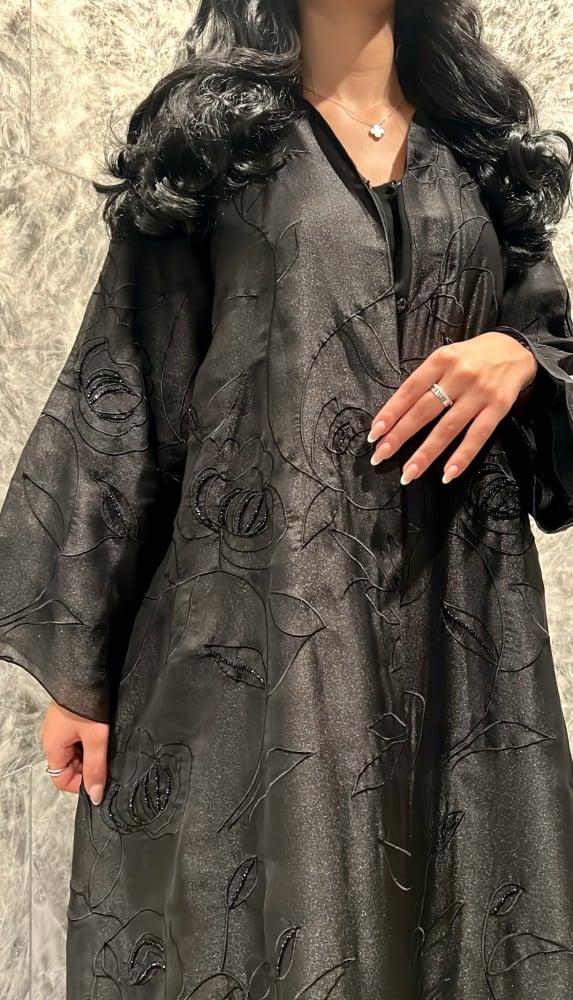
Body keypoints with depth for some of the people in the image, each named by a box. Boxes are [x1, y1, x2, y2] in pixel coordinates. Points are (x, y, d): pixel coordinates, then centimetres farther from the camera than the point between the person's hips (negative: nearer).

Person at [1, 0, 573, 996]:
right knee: (256, 915, 1)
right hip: (262, 611, -3)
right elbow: (124, 395, -1)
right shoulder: (207, 128, 5)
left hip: (456, 620, 4)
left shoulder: (484, 142, 15)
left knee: (459, 916, 7)